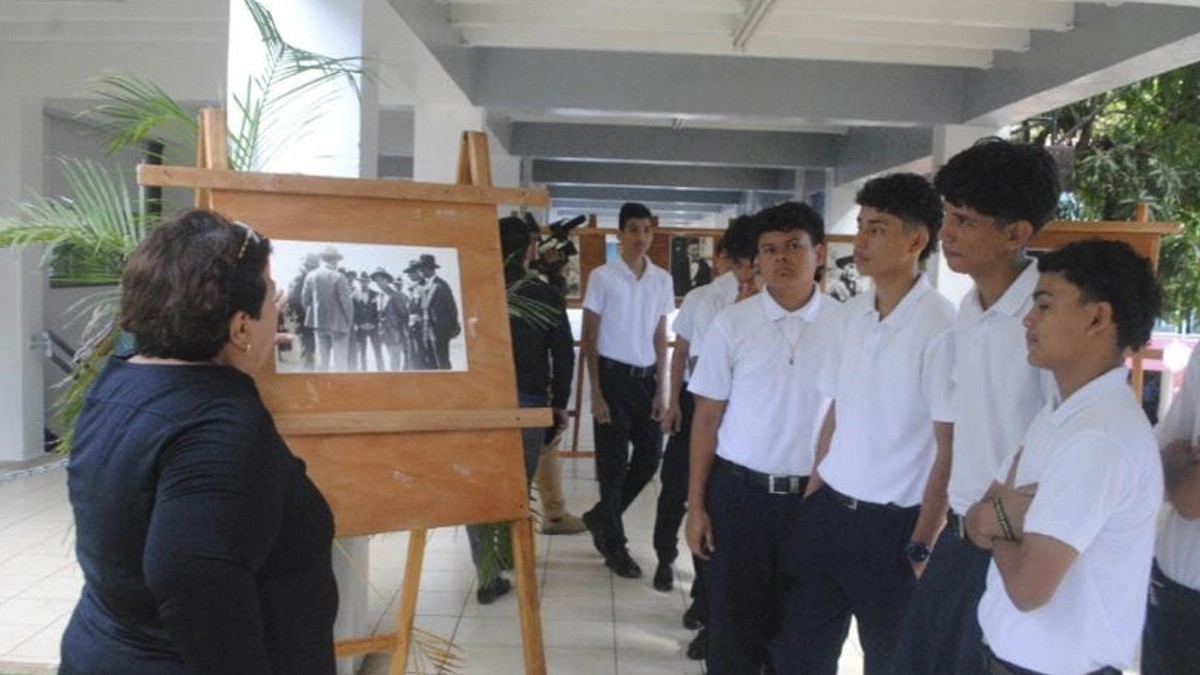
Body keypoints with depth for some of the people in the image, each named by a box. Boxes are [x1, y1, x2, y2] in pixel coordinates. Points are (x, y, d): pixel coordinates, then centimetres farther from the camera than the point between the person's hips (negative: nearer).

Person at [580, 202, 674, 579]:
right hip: (613, 376, -4)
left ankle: (600, 517, 29)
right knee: (613, 463, 2)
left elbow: (660, 338, 10)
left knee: (650, 457, 6)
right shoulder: (602, 277, -6)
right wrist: (596, 393, -10)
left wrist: (660, 390, 5)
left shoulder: (662, 279, 6)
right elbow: (589, 339, -5)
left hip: (645, 377, 5)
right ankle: (615, 545, 16)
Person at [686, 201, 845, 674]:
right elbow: (707, 417, -1)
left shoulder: (845, 324, -3)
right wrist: (696, 506, -1)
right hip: (739, 492, -1)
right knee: (732, 622, 10)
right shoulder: (731, 324, -5)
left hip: (814, 495, 1)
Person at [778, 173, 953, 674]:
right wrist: (811, 496, 10)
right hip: (827, 510, 6)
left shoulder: (941, 328, -17)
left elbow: (949, 451, -14)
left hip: (892, 524, -6)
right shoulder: (853, 314, 4)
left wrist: (921, 546, -12)